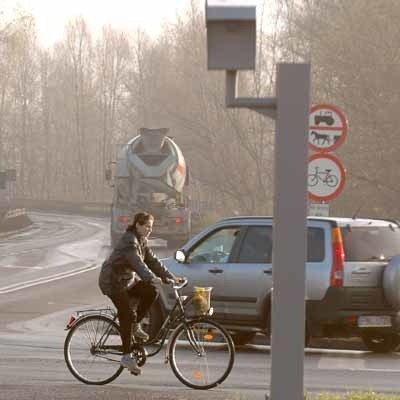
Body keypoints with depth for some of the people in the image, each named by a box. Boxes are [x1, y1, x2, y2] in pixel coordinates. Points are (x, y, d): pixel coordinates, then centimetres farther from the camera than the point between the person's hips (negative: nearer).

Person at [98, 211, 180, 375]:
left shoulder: (142, 241, 8)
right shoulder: (129, 241, -22)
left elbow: (152, 261, 7)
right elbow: (138, 264, -35)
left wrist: (171, 277, -4)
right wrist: (154, 279, -47)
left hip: (127, 280, 9)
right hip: (112, 282, -9)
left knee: (151, 291, -11)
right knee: (127, 314, -17)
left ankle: (135, 326, 4)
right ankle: (127, 356, -13)